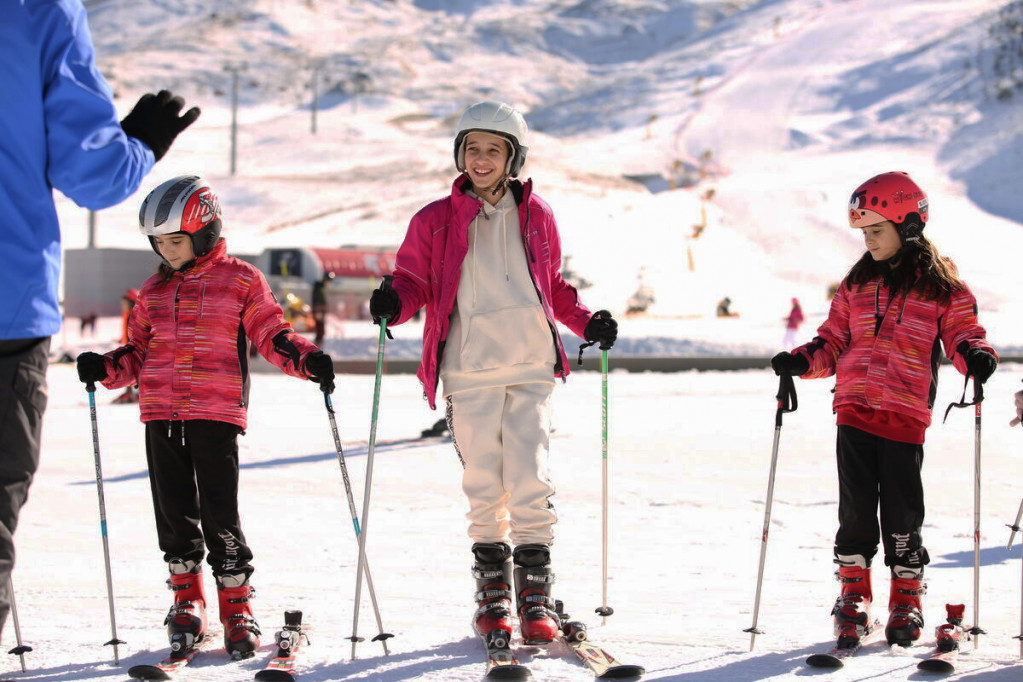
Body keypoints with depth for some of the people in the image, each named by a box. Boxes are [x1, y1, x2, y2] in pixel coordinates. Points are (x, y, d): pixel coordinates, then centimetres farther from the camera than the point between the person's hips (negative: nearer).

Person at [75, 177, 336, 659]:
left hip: (217, 414, -4)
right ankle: (187, 602, 23)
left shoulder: (241, 281, 2)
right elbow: (139, 351, 19)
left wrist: (307, 361, -17)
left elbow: (272, 337, 0)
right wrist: (106, 369, 1)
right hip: (160, 415, 4)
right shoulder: (154, 289, 15)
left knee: (220, 515, -7)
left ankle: (237, 611, 2)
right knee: (174, 511, 7)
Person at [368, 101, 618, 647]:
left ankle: (535, 594, -2)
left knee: (529, 481, -8)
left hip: (530, 366, 0)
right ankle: (492, 592, 13)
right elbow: (414, 280, 11)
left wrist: (588, 322, 8)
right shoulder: (435, 221, 7)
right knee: (484, 484, 1)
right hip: (469, 369, 0)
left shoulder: (536, 217, 12)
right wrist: (393, 303, -11)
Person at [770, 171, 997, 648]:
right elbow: (836, 342, 16)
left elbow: (963, 335, 1)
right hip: (855, 410, 3)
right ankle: (854, 596, 14)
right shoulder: (858, 283, 13)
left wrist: (976, 357, -21)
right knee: (855, 507, 1)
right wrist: (802, 362, -1)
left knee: (902, 510, 0)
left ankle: (906, 603, 15)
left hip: (905, 416, -3)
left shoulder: (942, 286, 2)